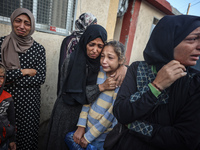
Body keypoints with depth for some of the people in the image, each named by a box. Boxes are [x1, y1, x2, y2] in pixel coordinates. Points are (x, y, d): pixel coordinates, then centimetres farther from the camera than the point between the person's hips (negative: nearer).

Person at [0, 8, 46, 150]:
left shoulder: (38, 49, -2)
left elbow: (41, 78, -8)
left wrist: (11, 80, -11)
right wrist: (24, 71, -11)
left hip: (29, 100, 0)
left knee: (27, 132, 11)